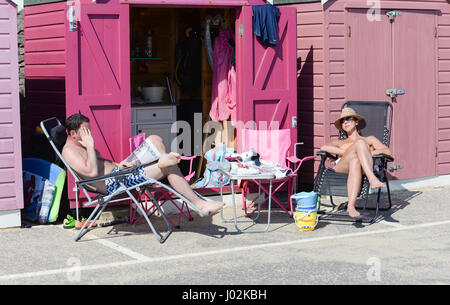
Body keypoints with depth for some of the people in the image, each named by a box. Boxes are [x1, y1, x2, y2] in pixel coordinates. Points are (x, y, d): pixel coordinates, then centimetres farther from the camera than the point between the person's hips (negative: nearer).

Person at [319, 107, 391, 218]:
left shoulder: (369, 139, 35)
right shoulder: (340, 143, 38)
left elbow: (387, 151, 15)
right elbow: (323, 147, 13)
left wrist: (369, 152, -5)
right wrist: (345, 152, -4)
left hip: (363, 169, -1)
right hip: (341, 168, 1)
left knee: (355, 161, -43)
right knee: (360, 143, -31)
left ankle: (351, 205, -59)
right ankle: (372, 179, -54)